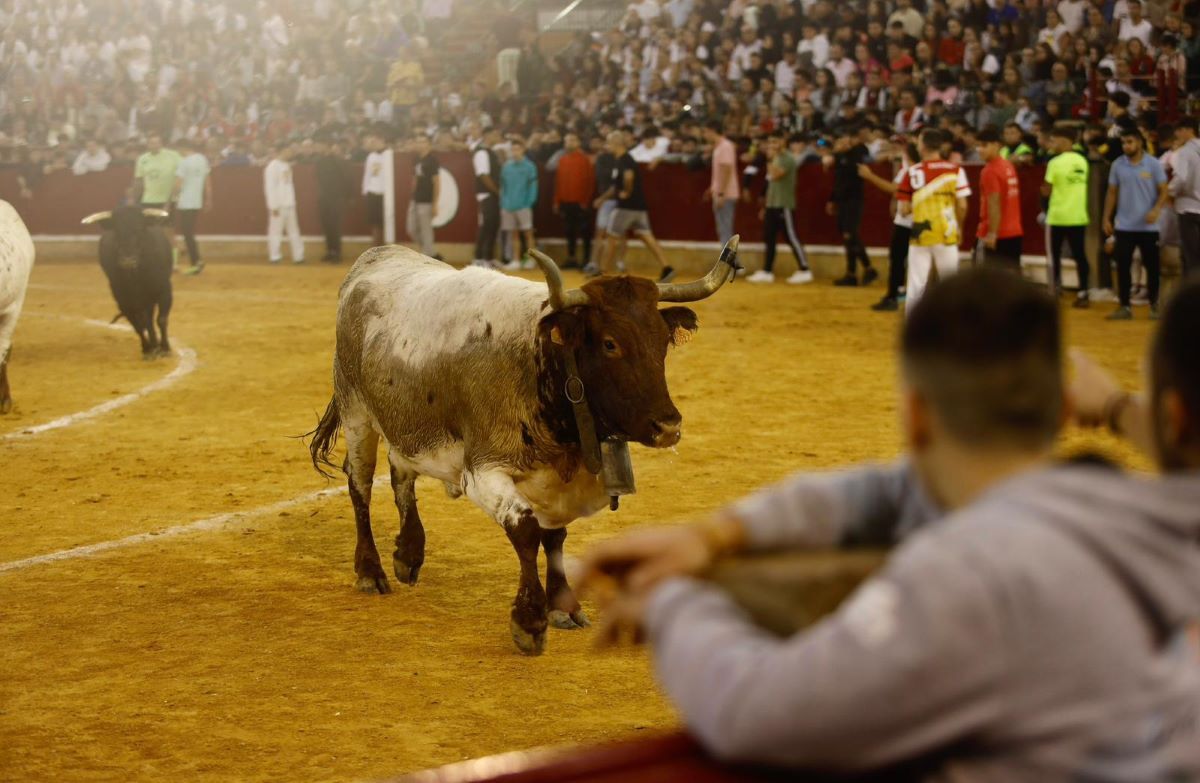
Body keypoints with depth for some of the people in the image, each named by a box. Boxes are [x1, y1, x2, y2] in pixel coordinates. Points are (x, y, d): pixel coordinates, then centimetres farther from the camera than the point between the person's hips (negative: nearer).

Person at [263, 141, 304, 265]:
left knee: (294, 230, 8)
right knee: (276, 230, -3)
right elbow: (270, 188, -14)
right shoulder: (273, 166, -11)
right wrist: (273, 206, -17)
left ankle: (298, 256, 11)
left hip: (289, 204, 8)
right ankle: (274, 256, 1)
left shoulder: (287, 165, 14)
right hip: (279, 205, -8)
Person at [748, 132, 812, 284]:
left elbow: (775, 175, -25)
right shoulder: (775, 159, 17)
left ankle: (804, 271, -6)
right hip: (772, 205, 9)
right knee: (768, 238, 8)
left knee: (791, 238, -9)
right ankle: (767, 272, 12)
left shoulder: (788, 159, -12)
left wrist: (771, 159, -14)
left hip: (784, 205, -9)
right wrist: (766, 205, 21)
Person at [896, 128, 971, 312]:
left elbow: (904, 209, -4)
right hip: (947, 235, 0)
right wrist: (958, 227, 12)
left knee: (916, 285, 3)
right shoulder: (955, 170, -3)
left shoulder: (913, 172, -4)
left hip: (920, 235, 0)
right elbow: (962, 206, -5)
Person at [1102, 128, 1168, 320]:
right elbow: (1112, 193, 10)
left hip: (1148, 226, -2)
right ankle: (1124, 306, 5)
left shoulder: (1153, 164, -3)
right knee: (1123, 266, -1)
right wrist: (1106, 218, 5)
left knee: (1151, 266, 4)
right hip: (1124, 225, 2)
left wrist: (1156, 210, -19)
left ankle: (1154, 304, 17)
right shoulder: (1117, 165, 4)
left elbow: (1163, 191, -2)